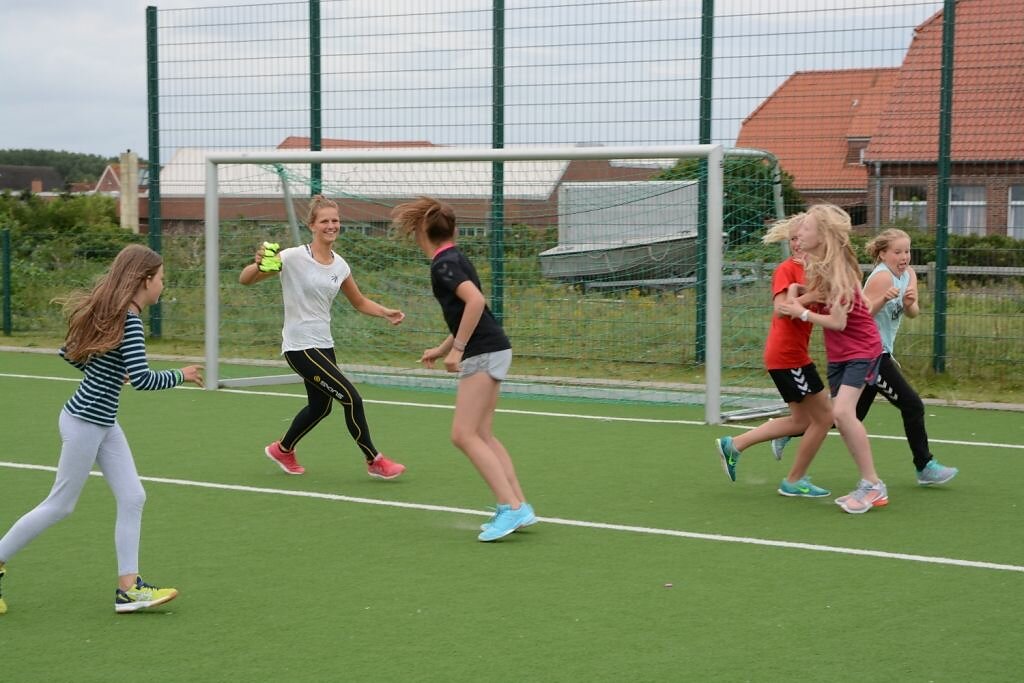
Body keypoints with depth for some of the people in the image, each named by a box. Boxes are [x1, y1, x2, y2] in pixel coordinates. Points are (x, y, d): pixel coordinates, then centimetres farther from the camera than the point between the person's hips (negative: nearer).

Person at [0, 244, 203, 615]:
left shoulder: (106, 311, 7)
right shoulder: (129, 320, -21)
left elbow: (68, 351, 17)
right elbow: (142, 379, -26)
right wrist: (181, 376, -12)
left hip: (103, 423, 9)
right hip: (85, 422, -9)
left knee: (132, 498, 4)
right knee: (60, 505, 3)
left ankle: (128, 587, 5)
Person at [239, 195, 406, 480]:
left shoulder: (340, 266, 3)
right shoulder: (293, 258, -16)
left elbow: (360, 302, 17)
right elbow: (245, 280, -15)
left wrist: (386, 313, -1)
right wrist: (259, 265, -38)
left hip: (323, 345, 8)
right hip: (300, 347, -8)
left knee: (321, 407, 20)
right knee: (352, 398, -11)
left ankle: (282, 449, 44)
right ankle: (374, 461, 4)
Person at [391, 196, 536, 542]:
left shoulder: (444, 264, -12)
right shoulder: (453, 258, 17)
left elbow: (476, 300, -27)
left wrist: (457, 349, -22)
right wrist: (442, 349, 32)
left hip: (483, 353, -10)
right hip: (491, 350, 10)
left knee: (464, 435, -10)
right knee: (482, 435, 11)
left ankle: (512, 507, -15)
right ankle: (519, 506, 9)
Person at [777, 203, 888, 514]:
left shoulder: (838, 270, -23)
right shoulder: (819, 267, 2)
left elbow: (838, 322, -22)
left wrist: (801, 313, -13)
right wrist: (798, 295, -11)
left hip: (861, 350, -9)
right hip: (838, 354, 9)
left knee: (842, 411, -23)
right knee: (841, 416, 8)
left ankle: (872, 485, -13)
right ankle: (871, 487, 19)